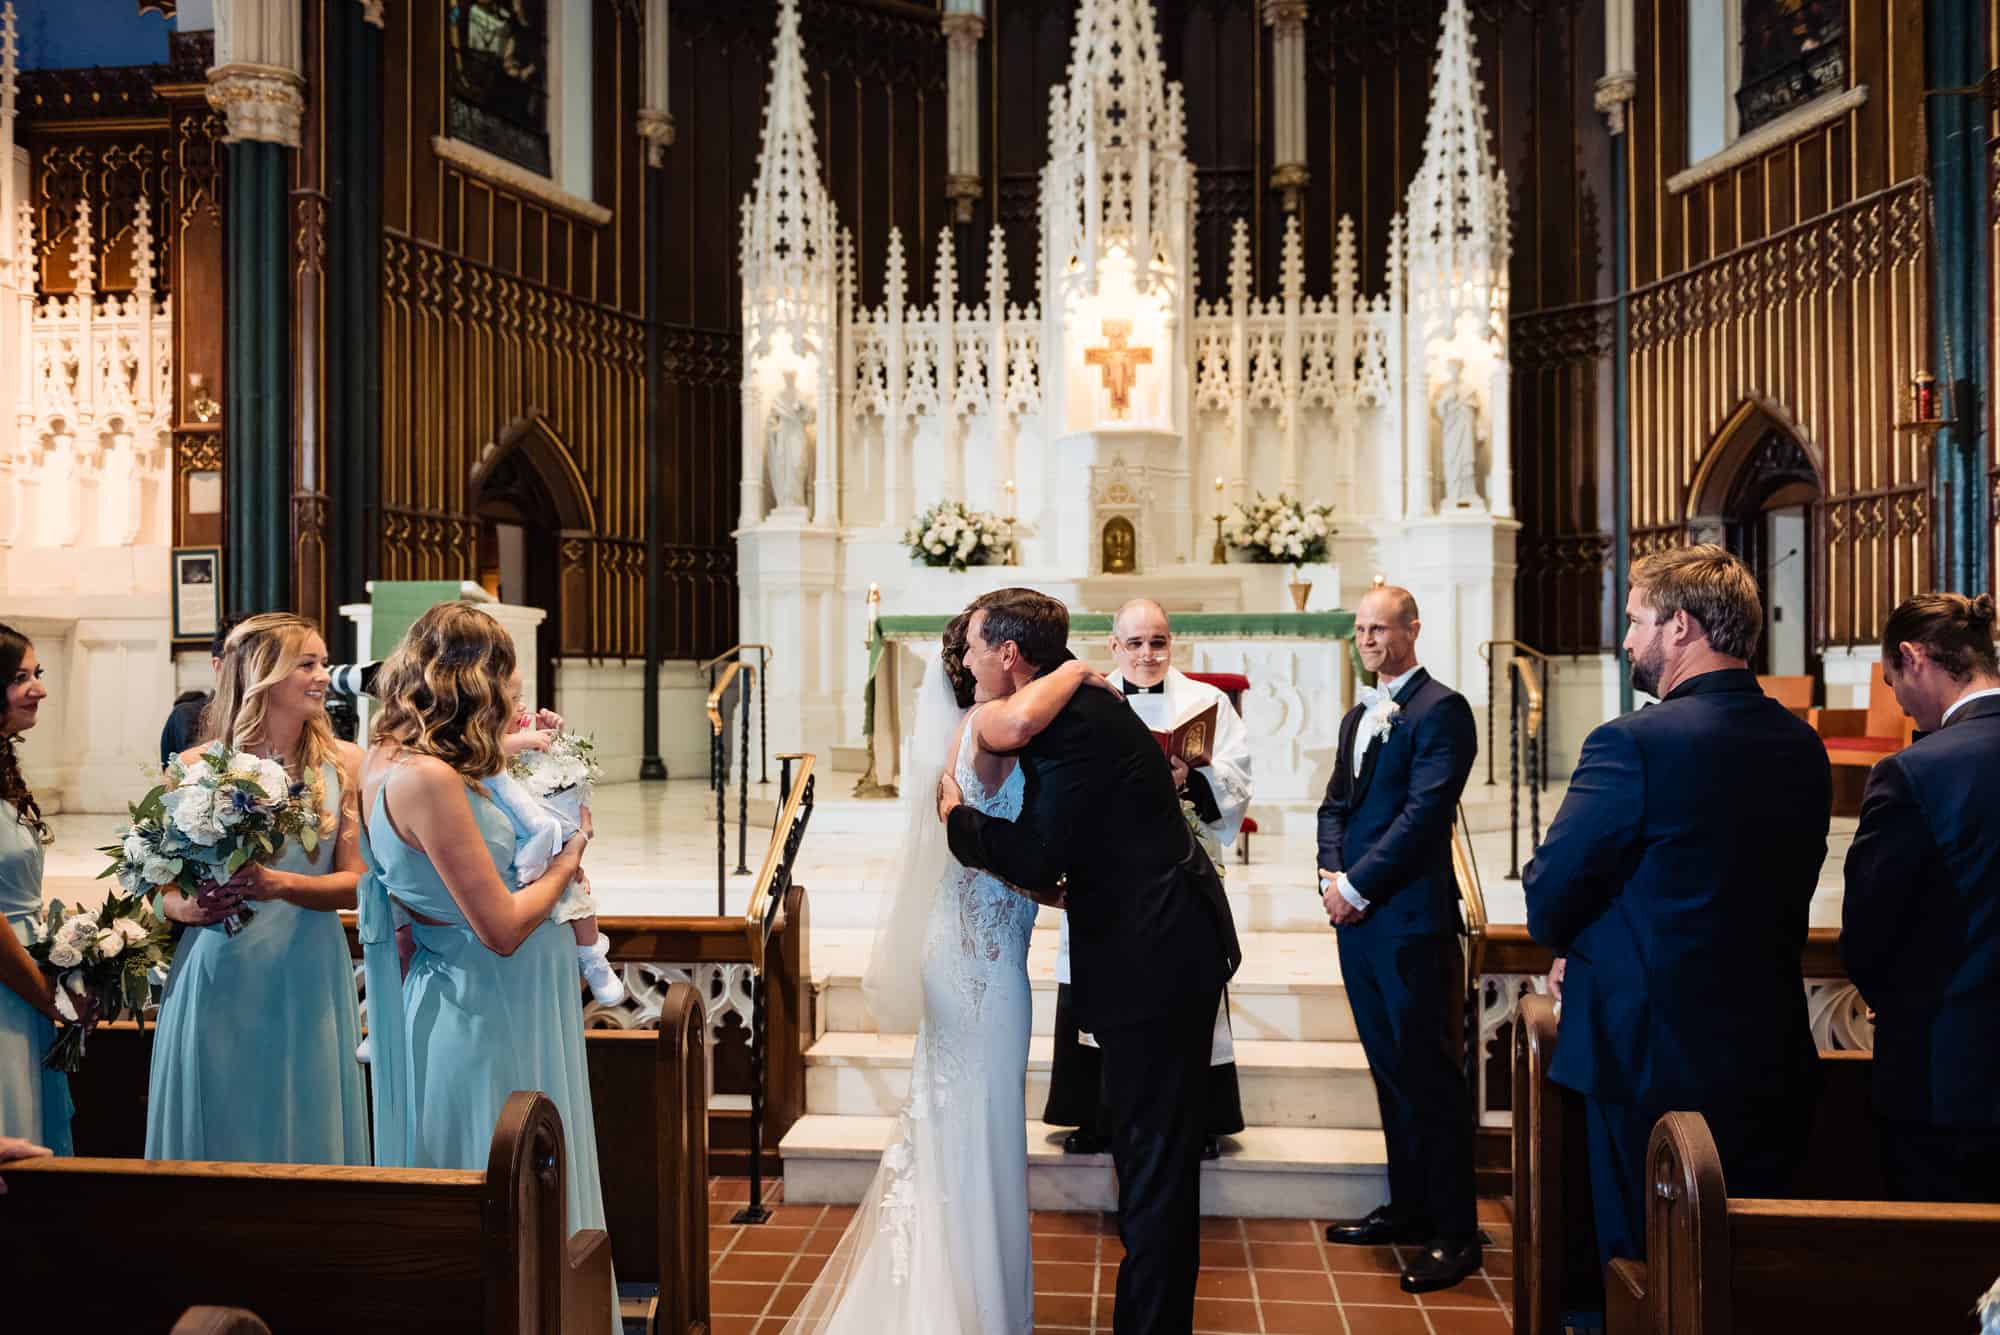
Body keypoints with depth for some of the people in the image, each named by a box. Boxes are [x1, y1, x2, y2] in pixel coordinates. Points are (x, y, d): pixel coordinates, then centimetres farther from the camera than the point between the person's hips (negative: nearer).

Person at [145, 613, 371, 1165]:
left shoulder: (344, 763, 2)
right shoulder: (196, 766, 1)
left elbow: (356, 881, -1)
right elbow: (162, 886, 7)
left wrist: (280, 884, -18)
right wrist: (186, 906, -15)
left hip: (307, 977, 1)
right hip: (218, 973, 0)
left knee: (306, 1132, 9)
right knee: (220, 1135, 10)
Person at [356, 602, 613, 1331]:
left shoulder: (389, 757, 2)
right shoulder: (426, 778, -26)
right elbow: (501, 928, -25)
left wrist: (499, 752, 12)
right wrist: (565, 860, -9)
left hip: (484, 1002, 10)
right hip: (487, 1014, -10)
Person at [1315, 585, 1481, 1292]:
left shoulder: (1441, 709, -9)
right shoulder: (1358, 715, 18)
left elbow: (1423, 811, -17)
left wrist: (1357, 886, -15)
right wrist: (1330, 874, 0)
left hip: (1412, 918, -8)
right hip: (1356, 915, 8)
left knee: (1429, 1072, -2)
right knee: (1390, 1068, 15)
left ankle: (1455, 1232, 8)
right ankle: (1408, 1206, 27)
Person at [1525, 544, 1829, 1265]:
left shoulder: (1633, 743, -20)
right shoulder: (1802, 746, 3)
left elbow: (1550, 890, -17)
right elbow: (1788, 894, 10)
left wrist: (1573, 947, 7)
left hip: (1652, 1061, -6)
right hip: (1774, 1062, 7)